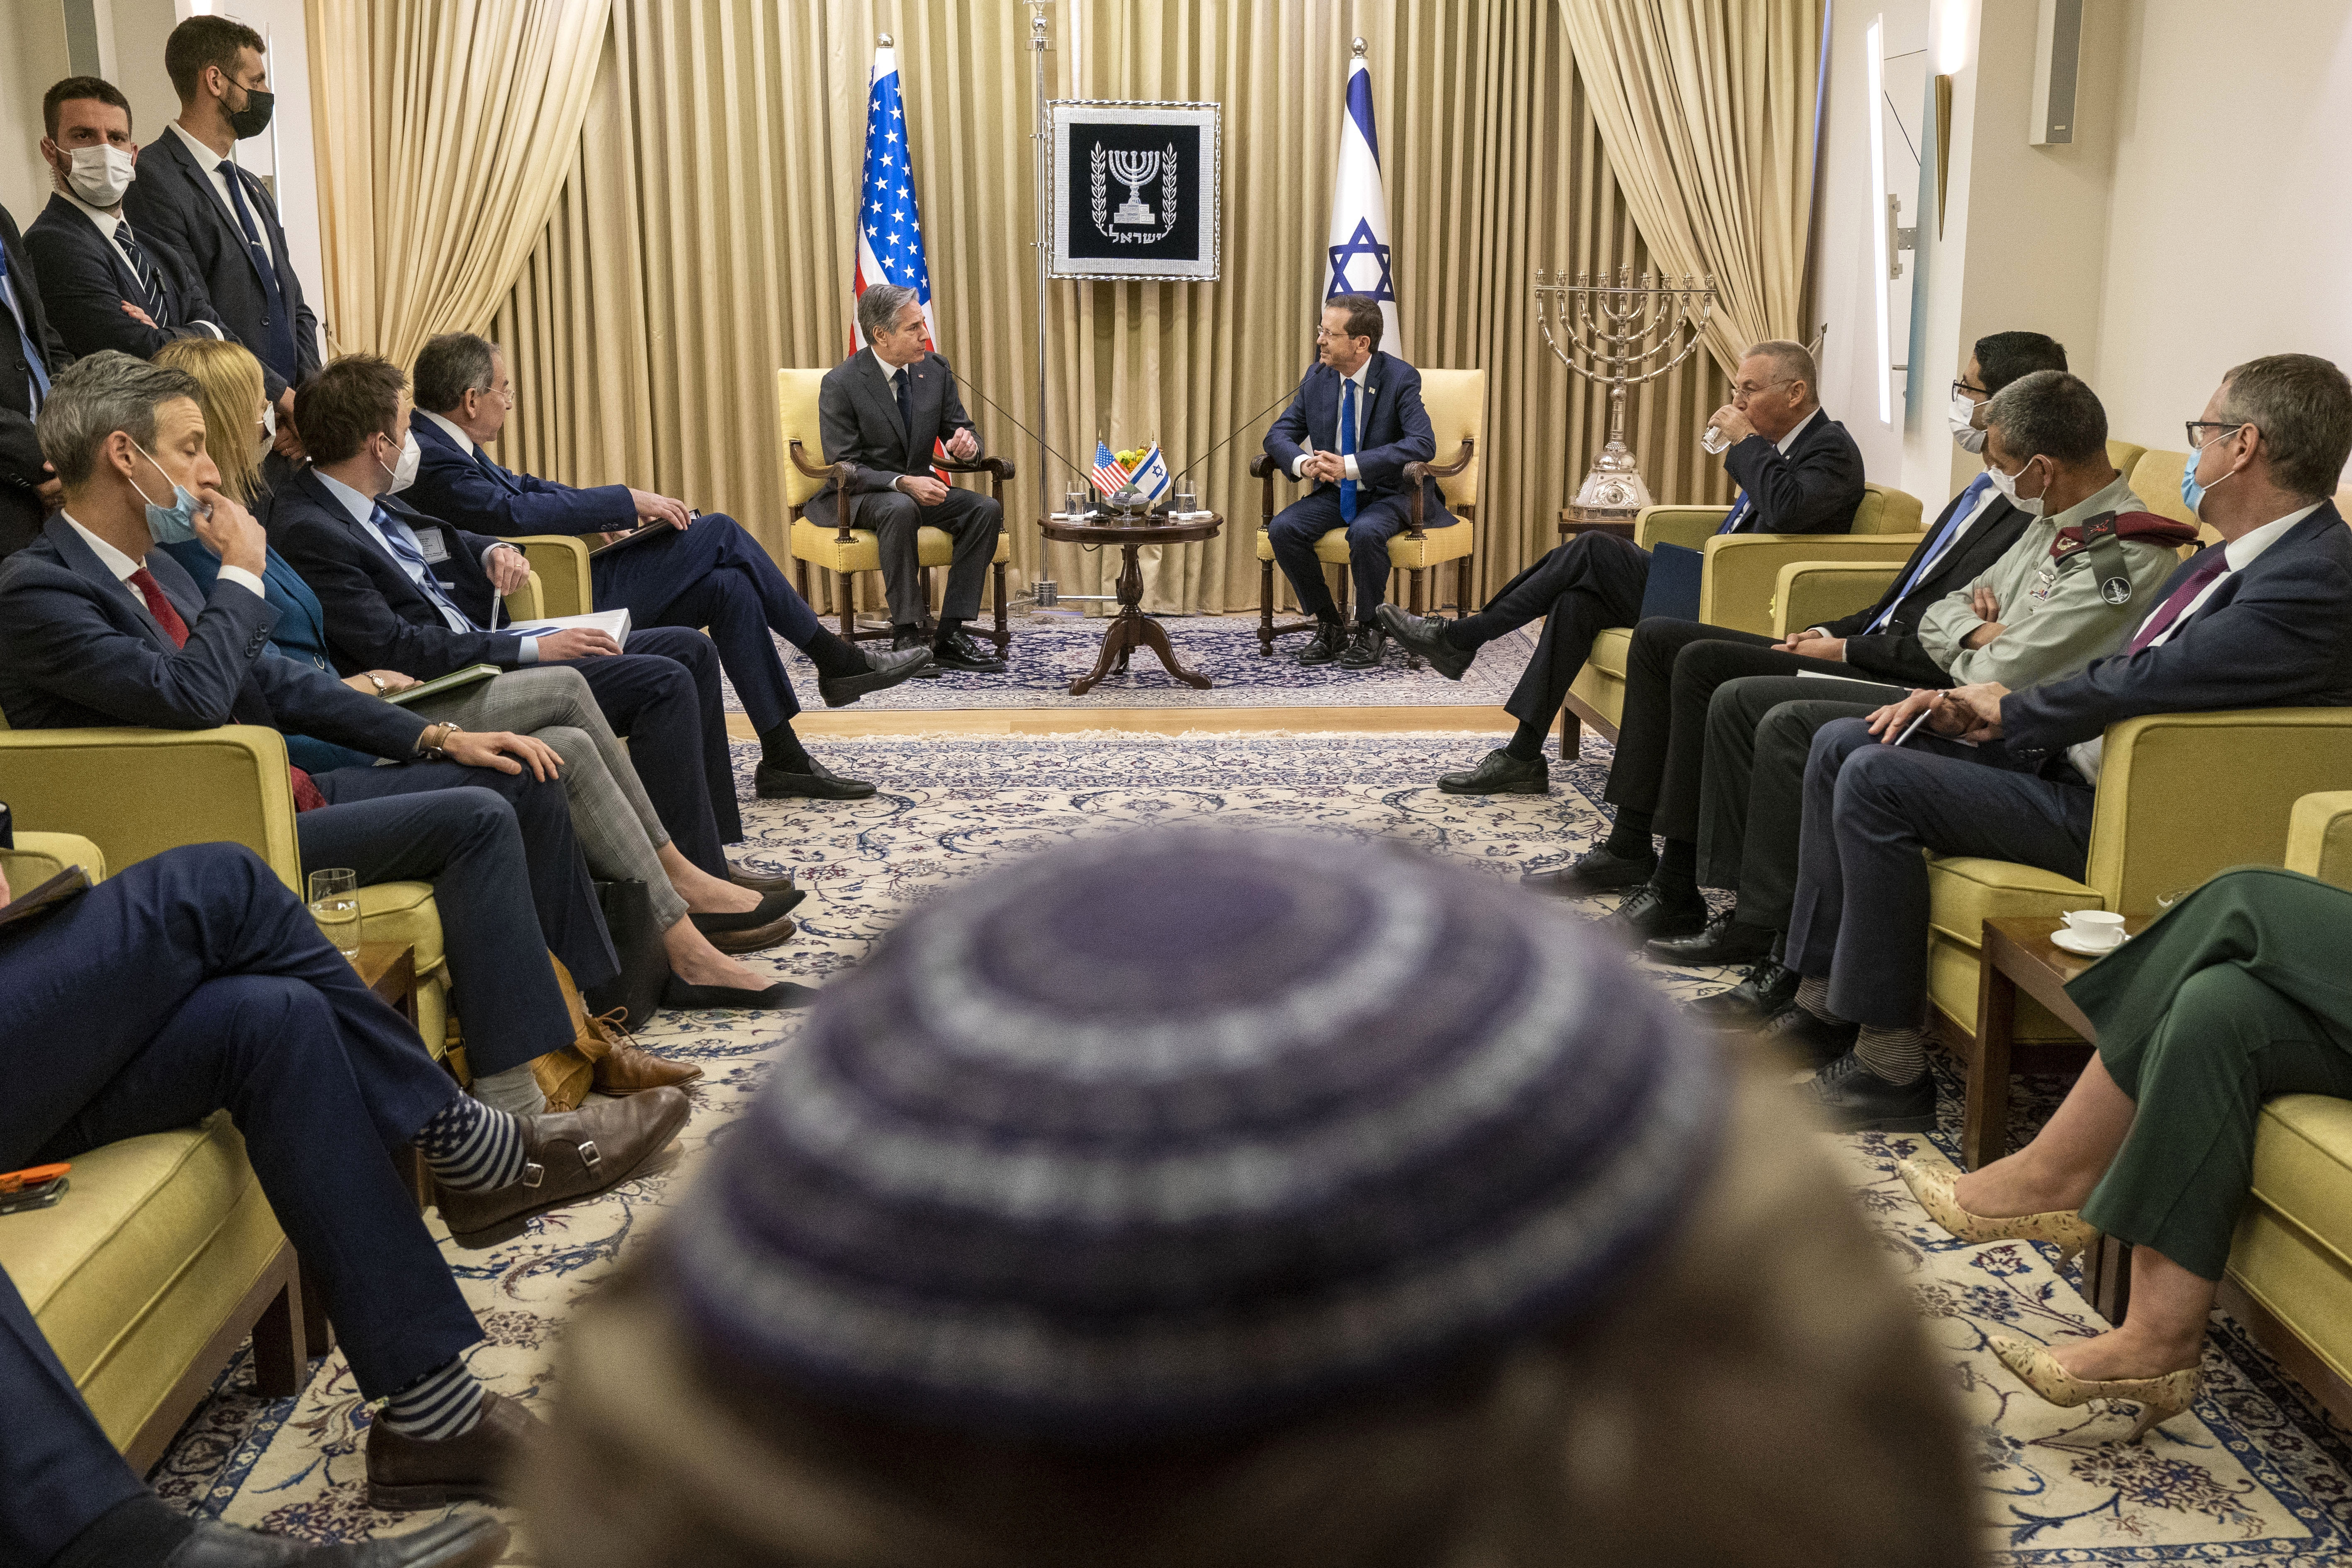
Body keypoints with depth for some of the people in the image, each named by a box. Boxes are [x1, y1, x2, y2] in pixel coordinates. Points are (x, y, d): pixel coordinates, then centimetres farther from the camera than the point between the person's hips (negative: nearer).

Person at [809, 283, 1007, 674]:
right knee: (901, 509, -39)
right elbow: (845, 469, -16)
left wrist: (966, 444, -18)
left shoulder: (935, 369, 1)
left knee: (987, 508, -21)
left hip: (918, 488, 6)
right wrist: (903, 483, -33)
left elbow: (960, 430, 9)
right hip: (858, 496, -5)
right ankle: (907, 635, -31)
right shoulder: (840, 384, -14)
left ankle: (950, 634, -21)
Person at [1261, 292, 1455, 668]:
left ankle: (1370, 631, -13)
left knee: (1366, 532, -37)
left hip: (1387, 494, -5)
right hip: (1334, 492, 5)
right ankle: (1329, 627, -5)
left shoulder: (1400, 378, -14)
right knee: (1282, 529, -21)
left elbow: (1423, 444, -26)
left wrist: (1349, 465, -34)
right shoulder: (1317, 377, 2)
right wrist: (1303, 463, -21)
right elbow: (1279, 435, 5)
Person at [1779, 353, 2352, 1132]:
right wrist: (1974, 706, 2)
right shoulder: (2231, 556, 12)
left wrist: (2008, 709, -8)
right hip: (2071, 758, 10)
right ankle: (1825, 1004, 9)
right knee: (1840, 744, 5)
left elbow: (2139, 681, -25)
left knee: (1876, 778, -22)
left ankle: (1890, 1066, -12)